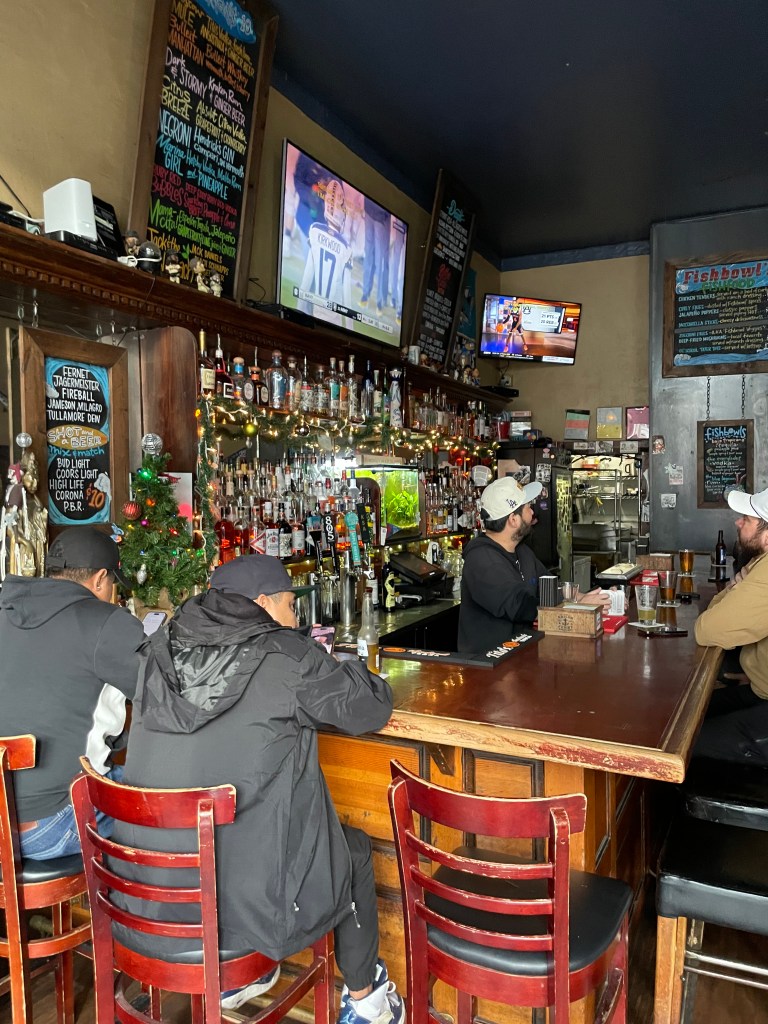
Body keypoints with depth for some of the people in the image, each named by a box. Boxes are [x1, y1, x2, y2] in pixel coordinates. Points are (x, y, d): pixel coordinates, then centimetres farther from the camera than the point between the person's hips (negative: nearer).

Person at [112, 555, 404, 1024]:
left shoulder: (163, 650, -1)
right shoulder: (287, 657, -14)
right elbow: (373, 706, -4)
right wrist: (340, 669, 16)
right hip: (249, 909, -5)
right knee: (355, 847, 23)